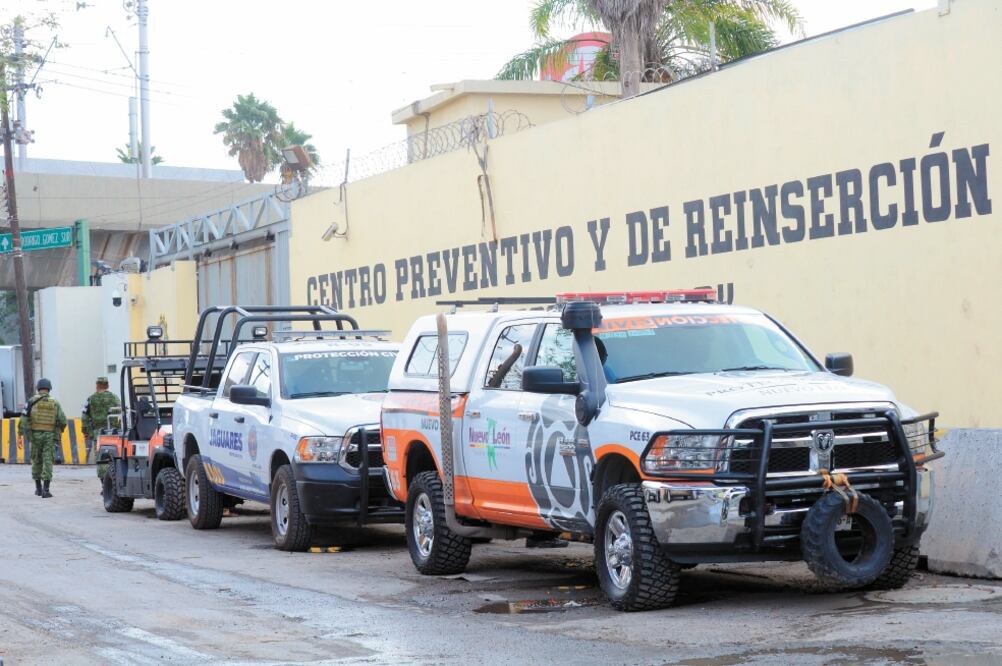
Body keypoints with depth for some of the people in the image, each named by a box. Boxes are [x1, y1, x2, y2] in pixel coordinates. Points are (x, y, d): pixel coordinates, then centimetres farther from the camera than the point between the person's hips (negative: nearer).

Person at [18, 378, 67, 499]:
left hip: (35, 435, 0)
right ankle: (46, 490, -13)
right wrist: (60, 430, 22)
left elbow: (24, 419, -8)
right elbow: (63, 421, 1)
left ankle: (38, 488, 22)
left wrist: (20, 435, -7)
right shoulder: (55, 403, 3)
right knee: (48, 462, -3)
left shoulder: (32, 401, -1)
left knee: (36, 461, 16)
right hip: (50, 436, 0)